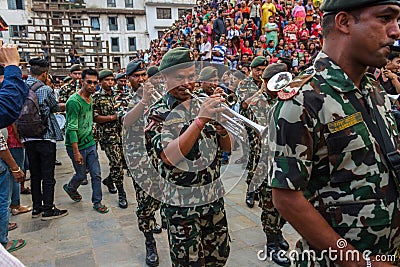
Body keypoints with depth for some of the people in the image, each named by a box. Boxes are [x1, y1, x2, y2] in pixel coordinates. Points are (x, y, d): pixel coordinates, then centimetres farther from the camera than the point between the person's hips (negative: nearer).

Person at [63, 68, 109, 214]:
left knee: (96, 174, 6)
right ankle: (70, 188, 42)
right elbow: (72, 129, -21)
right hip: (76, 146, -6)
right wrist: (76, 152, -21)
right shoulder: (74, 101, -20)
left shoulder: (91, 98, 5)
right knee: (81, 174, 11)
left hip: (90, 143, 6)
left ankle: (97, 202, 19)